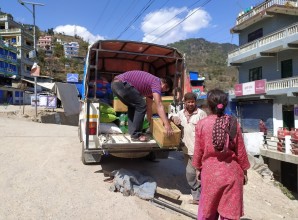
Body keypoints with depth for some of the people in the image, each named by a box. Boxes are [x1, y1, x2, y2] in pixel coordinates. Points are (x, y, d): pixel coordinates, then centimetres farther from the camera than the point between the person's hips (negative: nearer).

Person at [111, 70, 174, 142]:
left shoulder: (151, 86, 26)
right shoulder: (156, 83, -3)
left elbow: (149, 106, 33)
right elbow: (159, 106, -14)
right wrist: (167, 124, -16)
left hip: (116, 83, 11)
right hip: (122, 83, -11)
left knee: (132, 106, 23)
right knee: (141, 106, -4)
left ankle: (132, 131, 24)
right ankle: (135, 135, 4)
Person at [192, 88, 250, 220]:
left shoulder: (202, 124, -9)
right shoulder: (233, 123, -6)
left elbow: (198, 150, -2)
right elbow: (240, 150, 0)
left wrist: (198, 168, 13)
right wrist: (244, 170, 13)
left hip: (210, 171, 0)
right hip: (231, 172, 1)